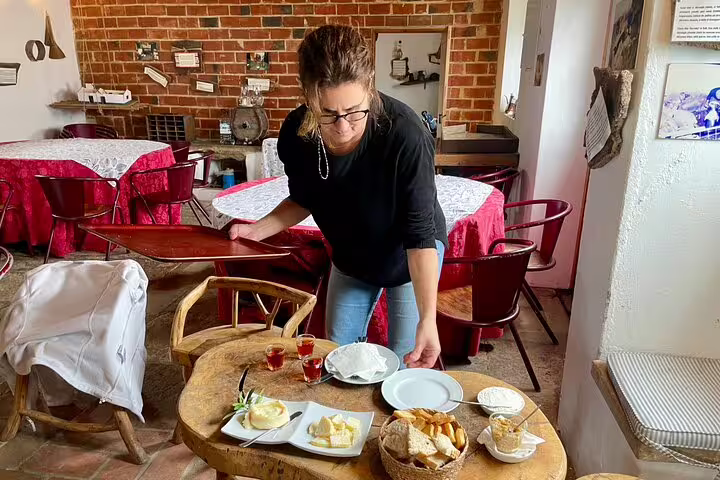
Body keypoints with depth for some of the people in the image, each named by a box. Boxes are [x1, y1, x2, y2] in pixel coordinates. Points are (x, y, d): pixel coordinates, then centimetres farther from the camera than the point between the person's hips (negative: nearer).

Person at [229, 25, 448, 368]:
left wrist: (427, 319, -38)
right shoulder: (296, 134, -24)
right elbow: (305, 200, -3)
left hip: (410, 255, -3)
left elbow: (420, 233, -32)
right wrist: (259, 229, -19)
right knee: (338, 352, 15)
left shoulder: (404, 134, -37)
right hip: (350, 257, 4)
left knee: (405, 362, 5)